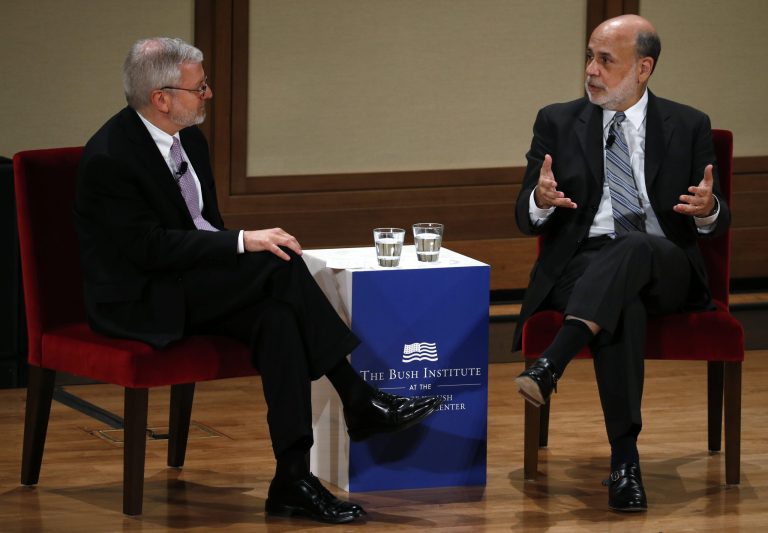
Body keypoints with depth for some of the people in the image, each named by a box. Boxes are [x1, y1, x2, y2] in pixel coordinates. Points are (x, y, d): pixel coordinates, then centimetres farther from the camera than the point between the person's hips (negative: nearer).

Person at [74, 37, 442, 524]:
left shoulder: (190, 139, 8)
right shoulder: (110, 157, -19)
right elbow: (148, 246, -24)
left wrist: (244, 248, -4)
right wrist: (243, 244, -26)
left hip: (194, 287, 8)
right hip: (140, 303, -8)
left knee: (277, 316, -24)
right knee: (281, 265, -25)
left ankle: (292, 481, -26)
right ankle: (359, 401, -18)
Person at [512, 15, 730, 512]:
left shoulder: (689, 126, 9)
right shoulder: (558, 122, 10)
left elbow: (716, 223, 10)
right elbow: (526, 218, 6)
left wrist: (708, 210, -16)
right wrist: (541, 200, -19)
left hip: (666, 271, 0)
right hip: (584, 268, 0)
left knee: (631, 246, -38)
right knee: (624, 304, -37)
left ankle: (551, 364, -51)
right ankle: (625, 459, -39)